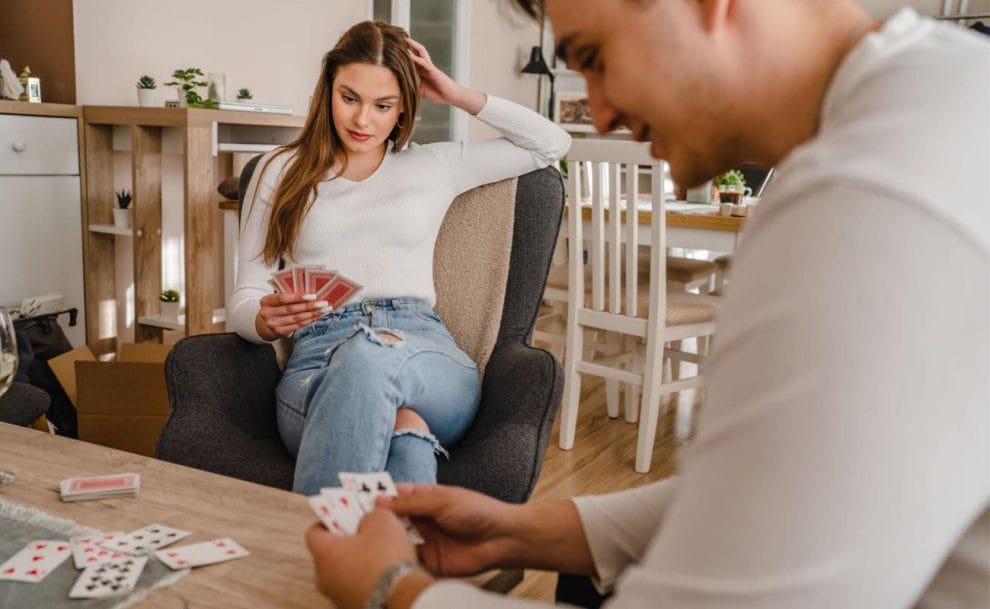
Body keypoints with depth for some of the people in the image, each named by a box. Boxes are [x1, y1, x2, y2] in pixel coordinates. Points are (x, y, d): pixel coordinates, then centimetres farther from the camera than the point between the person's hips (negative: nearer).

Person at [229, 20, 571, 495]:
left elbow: (552, 144, 26)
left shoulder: (435, 166, 22)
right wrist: (267, 321, -10)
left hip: (423, 353, 1)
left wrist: (461, 97, 18)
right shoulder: (281, 171, 20)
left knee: (367, 354, -40)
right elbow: (244, 300, 16)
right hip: (317, 353, 0)